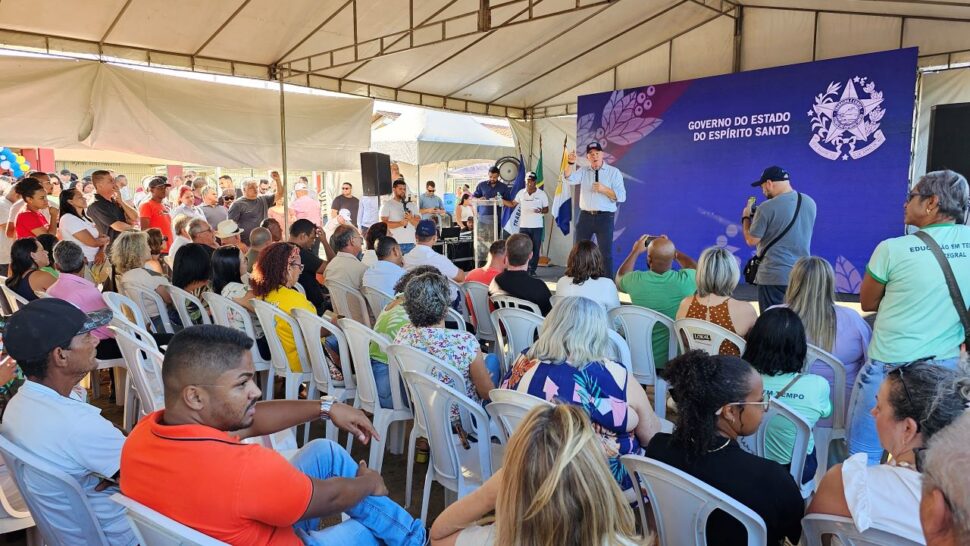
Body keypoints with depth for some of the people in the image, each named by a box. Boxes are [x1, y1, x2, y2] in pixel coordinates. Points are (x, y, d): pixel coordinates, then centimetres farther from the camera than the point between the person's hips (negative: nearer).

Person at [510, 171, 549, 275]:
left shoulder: (542, 194, -2)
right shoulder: (521, 193, 5)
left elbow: (546, 209, 1)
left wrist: (541, 211, -20)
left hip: (537, 226, -1)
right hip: (523, 226, 2)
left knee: (535, 249, 2)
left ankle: (532, 270, 10)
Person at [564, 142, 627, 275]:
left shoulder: (614, 172, 1)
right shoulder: (583, 171, 9)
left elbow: (621, 197, -6)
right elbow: (570, 180, -11)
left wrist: (604, 189, -18)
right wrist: (570, 164, -27)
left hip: (605, 217, -3)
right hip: (585, 216, 3)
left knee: (605, 253, 2)